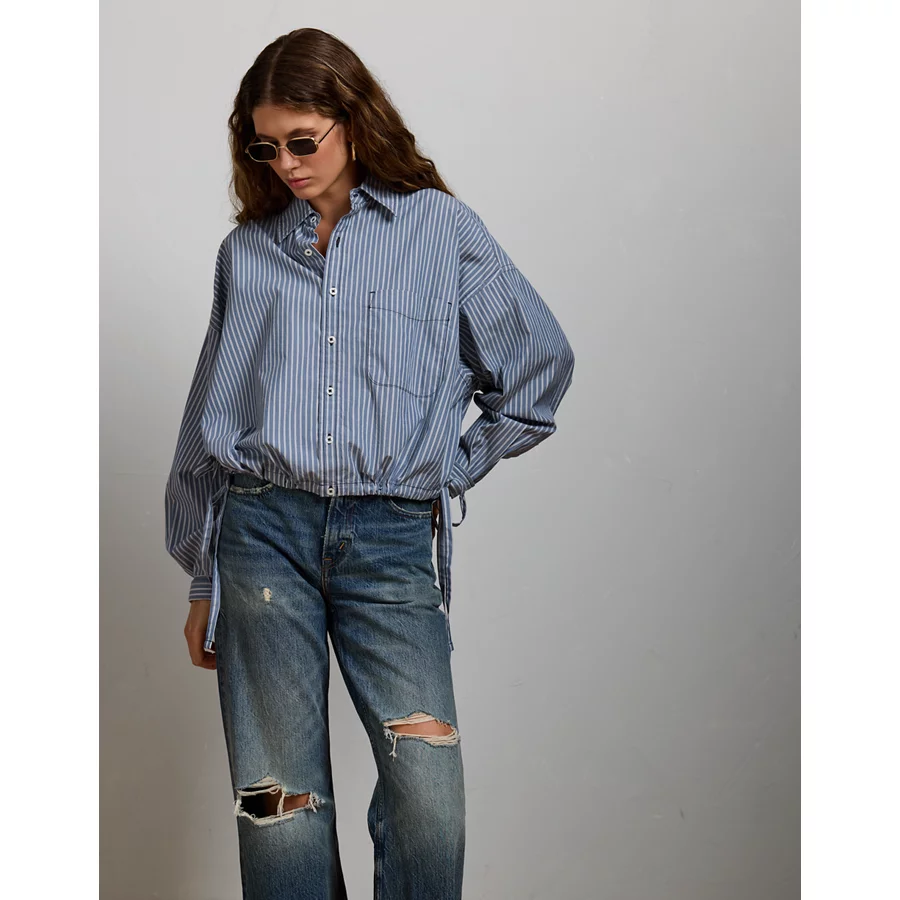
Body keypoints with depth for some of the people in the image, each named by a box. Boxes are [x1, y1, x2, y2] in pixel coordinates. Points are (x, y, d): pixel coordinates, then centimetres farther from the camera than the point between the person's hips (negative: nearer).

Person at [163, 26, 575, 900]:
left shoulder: (442, 228, 9)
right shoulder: (246, 251, 16)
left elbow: (541, 367, 14)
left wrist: (453, 469, 11)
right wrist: (203, 580, 17)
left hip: (392, 538, -2)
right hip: (264, 528, 2)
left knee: (430, 792, -15)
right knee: (277, 798, 0)